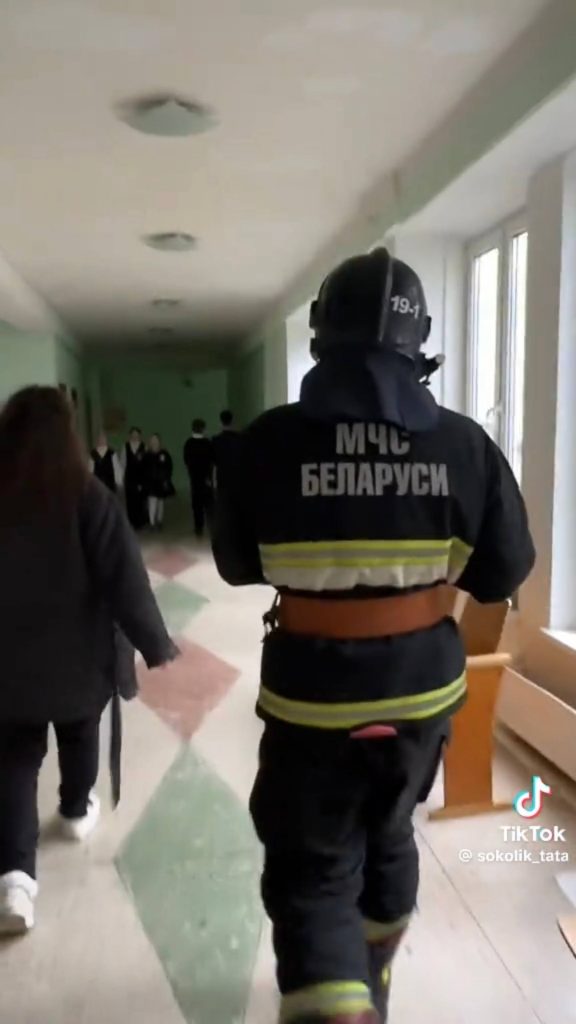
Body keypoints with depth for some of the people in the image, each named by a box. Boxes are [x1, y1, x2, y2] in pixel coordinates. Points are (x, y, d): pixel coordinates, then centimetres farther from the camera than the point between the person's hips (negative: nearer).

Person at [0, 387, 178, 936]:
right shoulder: (87, 495, -17)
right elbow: (125, 579, -18)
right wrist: (155, 644, -8)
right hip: (77, 654, -1)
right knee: (79, 736, 24)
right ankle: (77, 812, 46)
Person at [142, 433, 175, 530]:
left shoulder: (165, 454, -4)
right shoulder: (147, 456, -4)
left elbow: (169, 468, -2)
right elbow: (143, 470, 0)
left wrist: (167, 480, -9)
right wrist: (143, 481, -4)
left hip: (161, 482, 1)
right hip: (150, 482, -1)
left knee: (160, 501, 12)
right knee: (152, 501, -10)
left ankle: (159, 521, 26)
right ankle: (152, 522, -8)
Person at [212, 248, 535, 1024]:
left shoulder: (271, 441, -15)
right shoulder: (465, 444, -10)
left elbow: (237, 565, -2)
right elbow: (504, 573, -2)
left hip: (314, 698, -3)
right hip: (423, 689, 4)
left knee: (312, 872, 14)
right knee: (389, 836, 27)